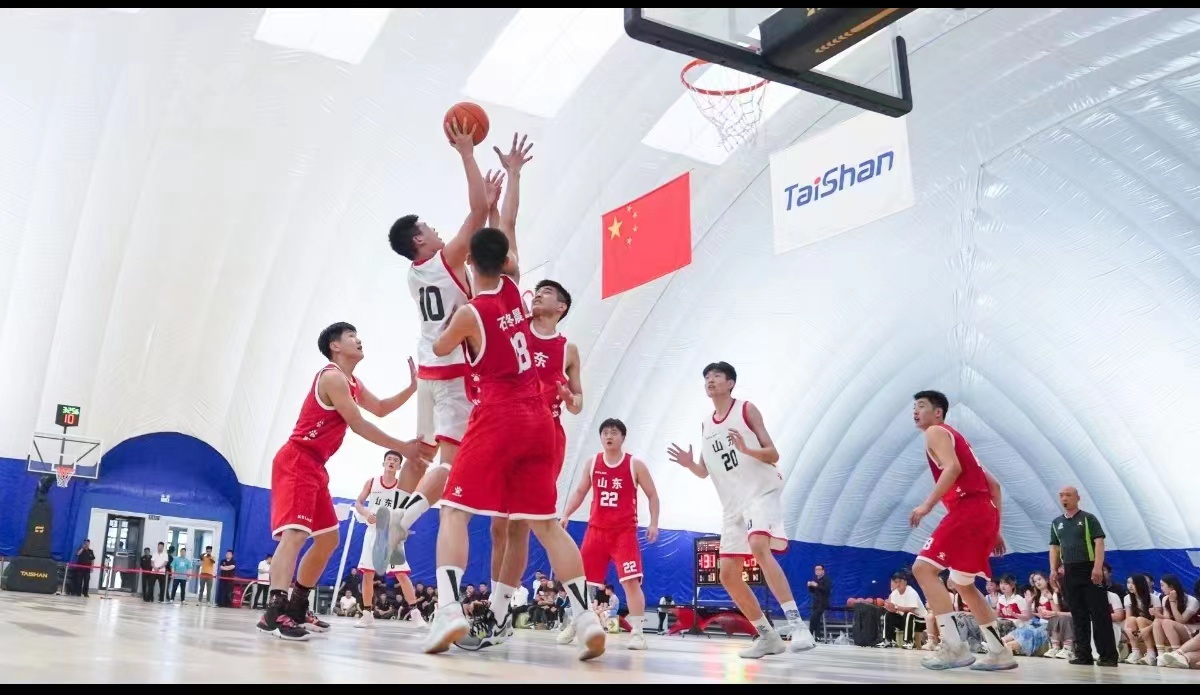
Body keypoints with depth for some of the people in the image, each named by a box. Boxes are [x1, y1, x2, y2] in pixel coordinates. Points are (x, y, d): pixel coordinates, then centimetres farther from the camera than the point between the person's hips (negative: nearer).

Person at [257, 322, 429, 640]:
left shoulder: (353, 384, 17)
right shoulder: (332, 377, -13)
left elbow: (381, 409, 28)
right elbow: (359, 425, -16)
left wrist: (413, 386, 13)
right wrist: (403, 448, -14)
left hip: (315, 466, 11)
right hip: (296, 461, -10)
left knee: (328, 538, 14)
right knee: (296, 533, -24)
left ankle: (297, 607, 22)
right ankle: (274, 613, -33)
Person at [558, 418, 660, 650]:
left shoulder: (636, 465, -2)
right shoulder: (593, 463, 7)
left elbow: (652, 495, 2)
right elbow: (579, 492, 13)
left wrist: (654, 523, -8)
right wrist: (565, 515, 0)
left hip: (624, 531, -3)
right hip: (596, 529, 3)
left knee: (631, 581, -13)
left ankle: (637, 631, -9)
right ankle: (574, 626, 20)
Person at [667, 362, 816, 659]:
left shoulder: (746, 409, -2)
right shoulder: (706, 425, 15)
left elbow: (773, 455, -5)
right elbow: (705, 471, 19)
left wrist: (747, 449, -25)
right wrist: (689, 464, -4)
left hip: (762, 492, -7)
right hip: (733, 504, 7)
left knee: (759, 548, -33)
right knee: (728, 574, 3)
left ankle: (797, 624, -33)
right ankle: (768, 636, 13)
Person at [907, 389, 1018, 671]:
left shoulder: (936, 432, 3)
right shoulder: (955, 438, 29)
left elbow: (952, 468, -17)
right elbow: (993, 484, 27)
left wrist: (927, 504, -21)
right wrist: (995, 530, 26)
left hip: (968, 510, -10)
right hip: (984, 512, 10)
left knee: (923, 567, -13)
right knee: (962, 583, 21)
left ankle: (955, 647, -19)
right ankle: (1000, 653, 23)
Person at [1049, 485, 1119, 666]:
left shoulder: (1088, 518, 0)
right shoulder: (1056, 523, 15)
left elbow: (1099, 542, -8)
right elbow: (1054, 547, 17)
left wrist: (1098, 567, -19)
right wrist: (1053, 569, 5)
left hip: (1089, 569, -5)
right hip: (1069, 572, 5)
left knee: (1099, 613, -6)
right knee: (1078, 615, 6)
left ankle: (1108, 655, -4)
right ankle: (1083, 655, 10)